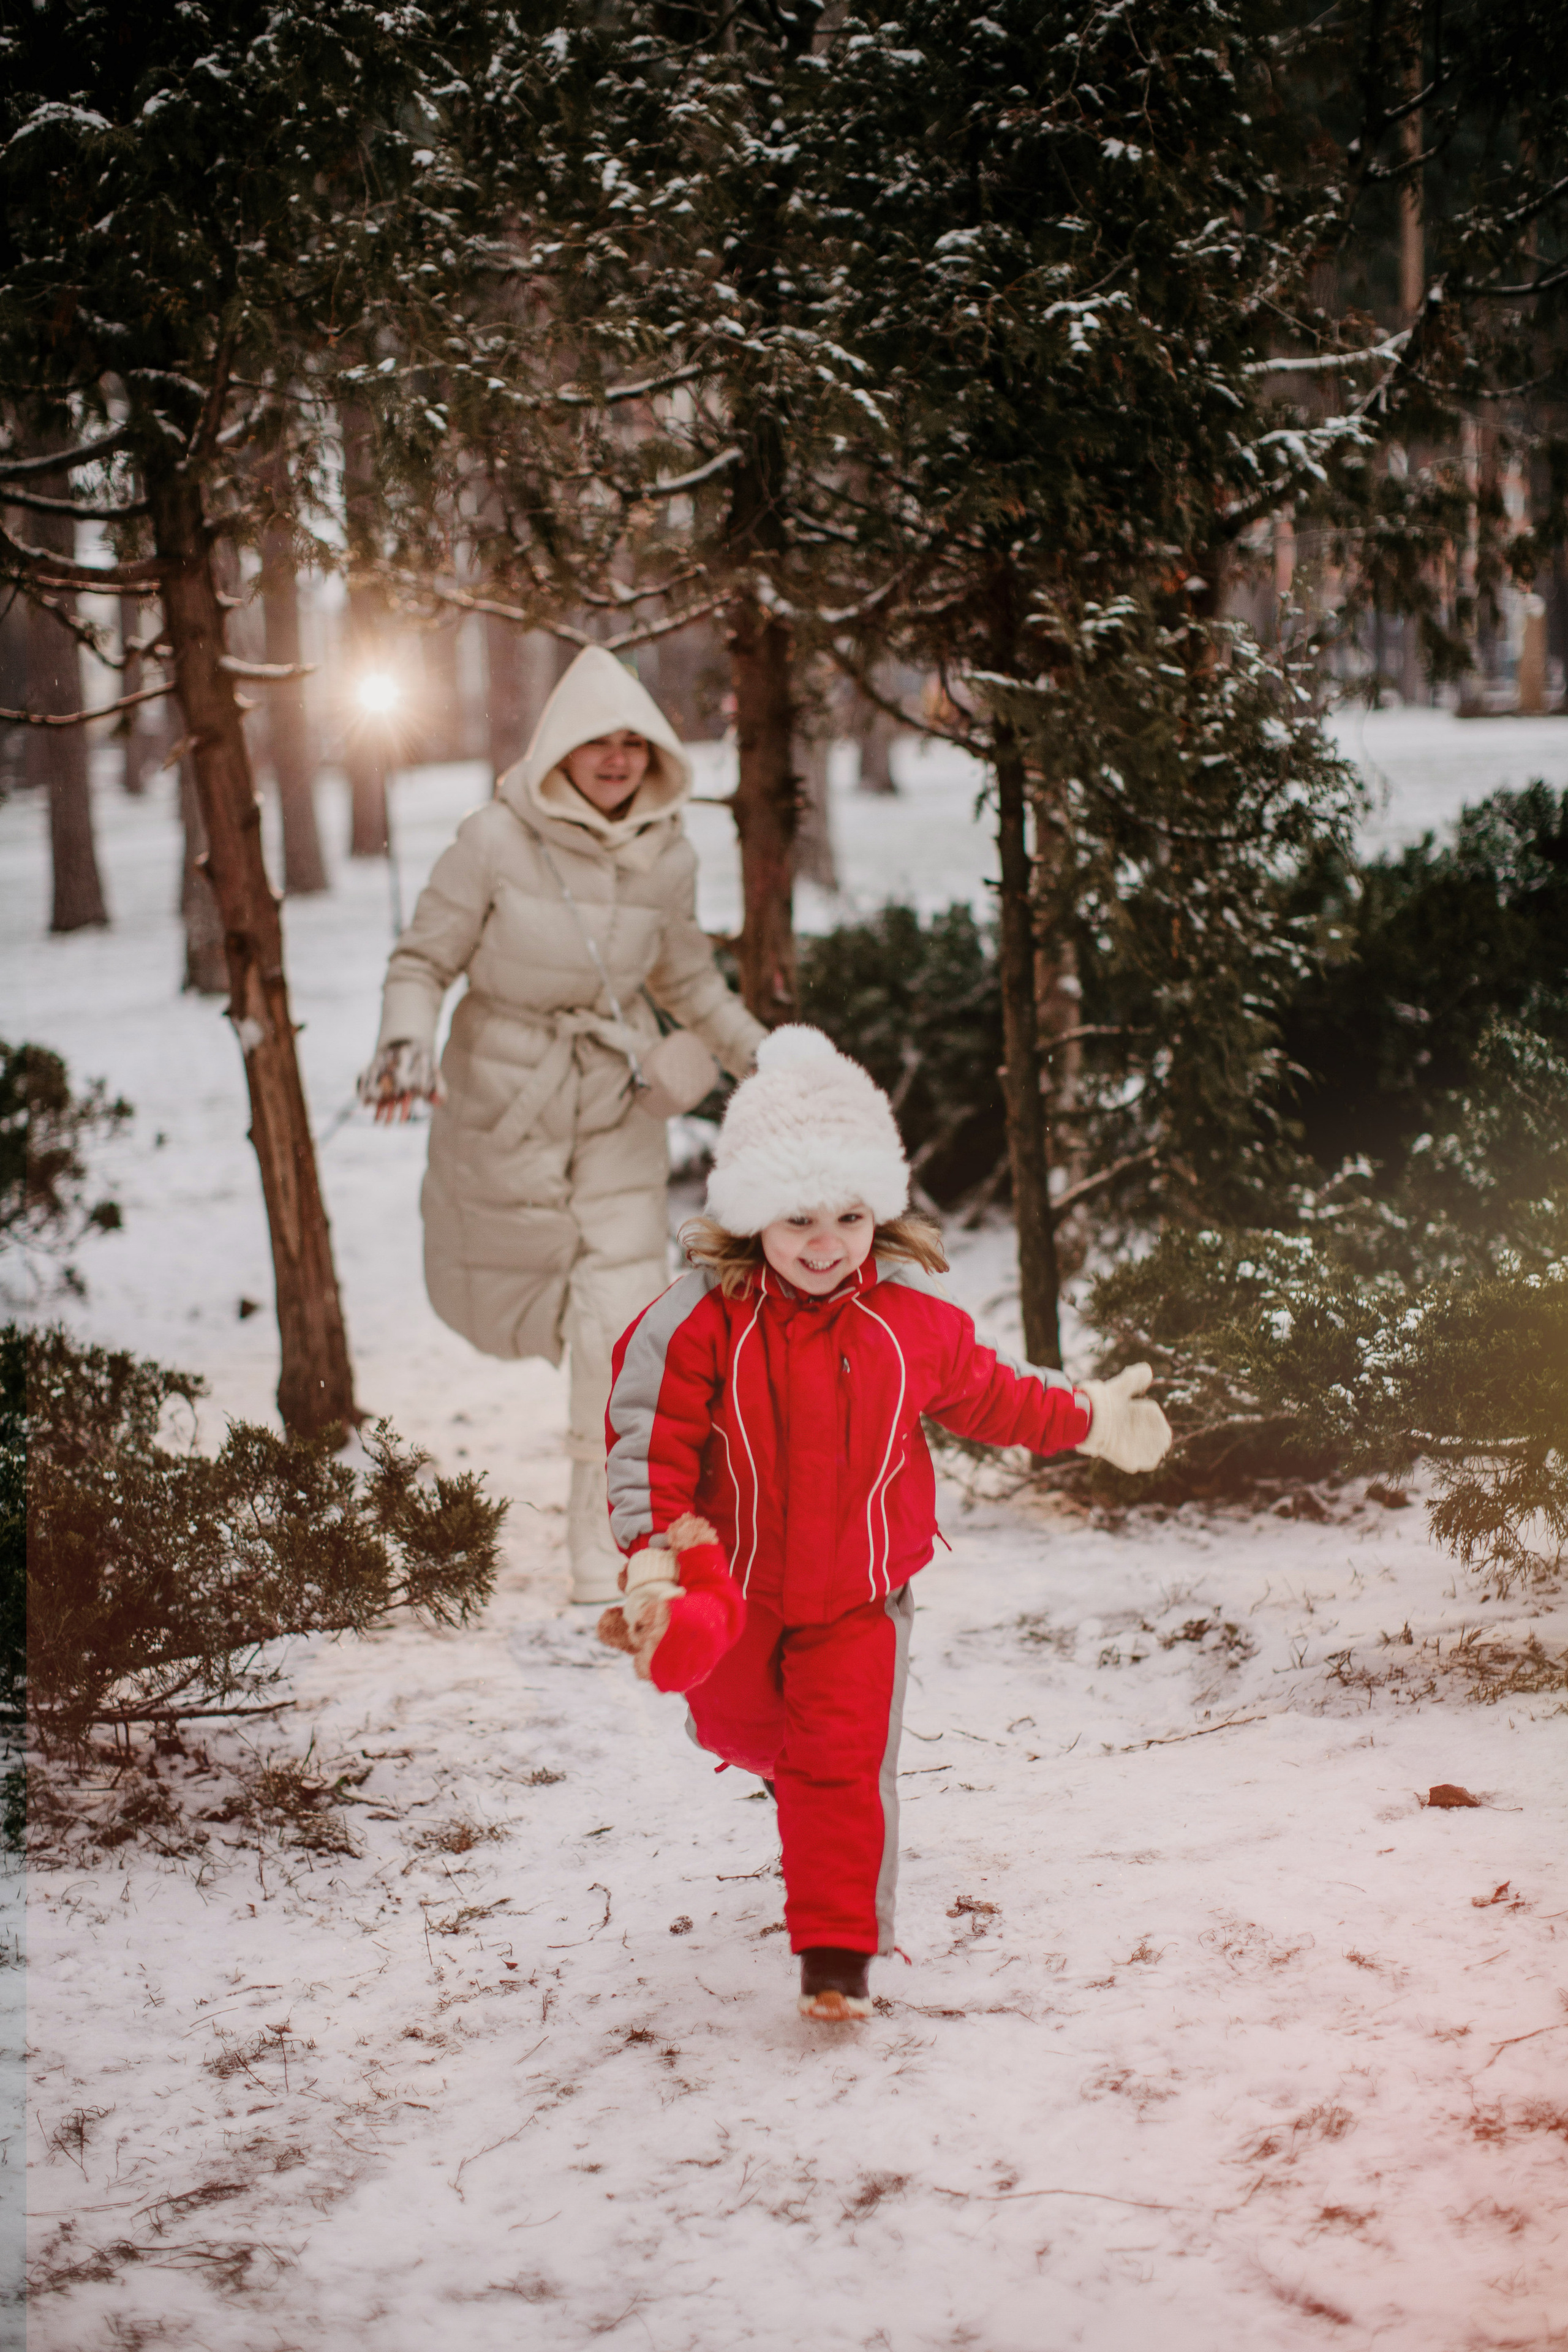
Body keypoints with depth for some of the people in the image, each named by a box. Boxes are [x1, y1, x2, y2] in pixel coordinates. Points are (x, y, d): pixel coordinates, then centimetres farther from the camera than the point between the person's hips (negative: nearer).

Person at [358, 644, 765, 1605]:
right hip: (502, 1098, -2)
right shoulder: (496, 842, -16)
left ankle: (606, 1542, 4)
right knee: (498, 1305, 12)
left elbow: (688, 979, 14)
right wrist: (406, 1041, -26)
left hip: (618, 1107, 2)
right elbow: (422, 961, -8)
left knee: (624, 1323, -8)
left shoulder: (668, 856, -4)